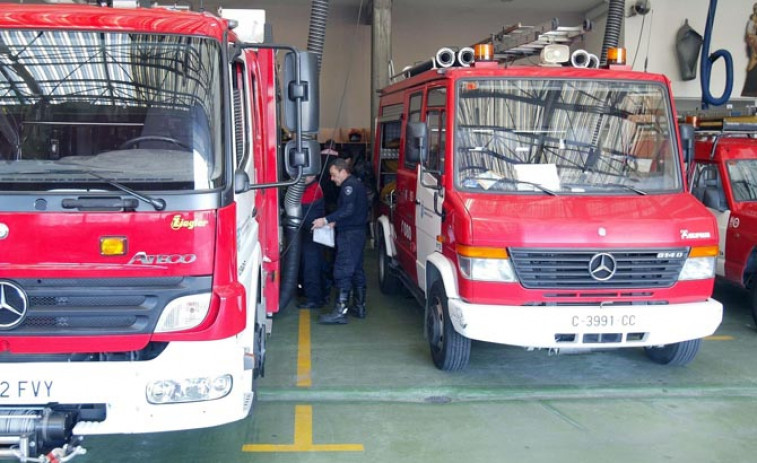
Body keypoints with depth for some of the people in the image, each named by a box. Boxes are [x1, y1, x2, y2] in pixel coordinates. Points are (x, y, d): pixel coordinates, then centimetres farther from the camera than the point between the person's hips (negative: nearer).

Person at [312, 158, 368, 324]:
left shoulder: (349, 185, -12)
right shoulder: (356, 184, 19)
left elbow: (348, 210, -24)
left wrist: (326, 220, -24)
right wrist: (335, 222, 15)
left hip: (350, 234, -11)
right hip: (358, 232, 11)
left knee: (342, 271, -11)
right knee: (357, 270, 15)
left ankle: (340, 312, -13)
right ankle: (360, 307, 22)